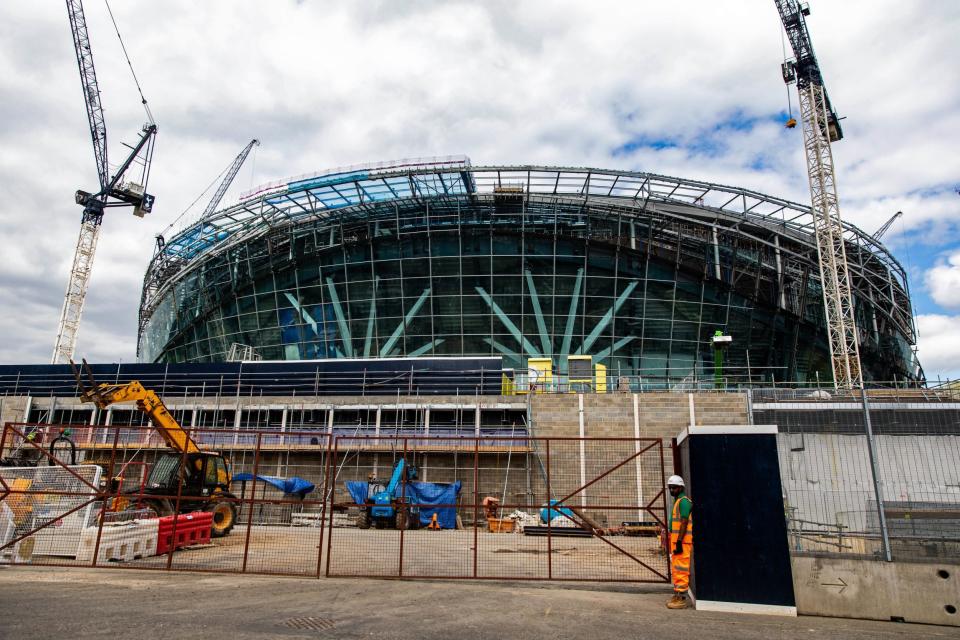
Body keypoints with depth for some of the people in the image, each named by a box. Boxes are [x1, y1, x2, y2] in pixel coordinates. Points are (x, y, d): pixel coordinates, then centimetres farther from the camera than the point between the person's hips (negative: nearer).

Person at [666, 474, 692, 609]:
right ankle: (677, 596, 22)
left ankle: (681, 599, -6)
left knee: (680, 570, -8)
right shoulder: (677, 502, 20)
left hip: (682, 541, -10)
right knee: (676, 570, 15)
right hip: (676, 541, 10)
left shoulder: (683, 501, -12)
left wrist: (679, 541, -23)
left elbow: (684, 522, -19)